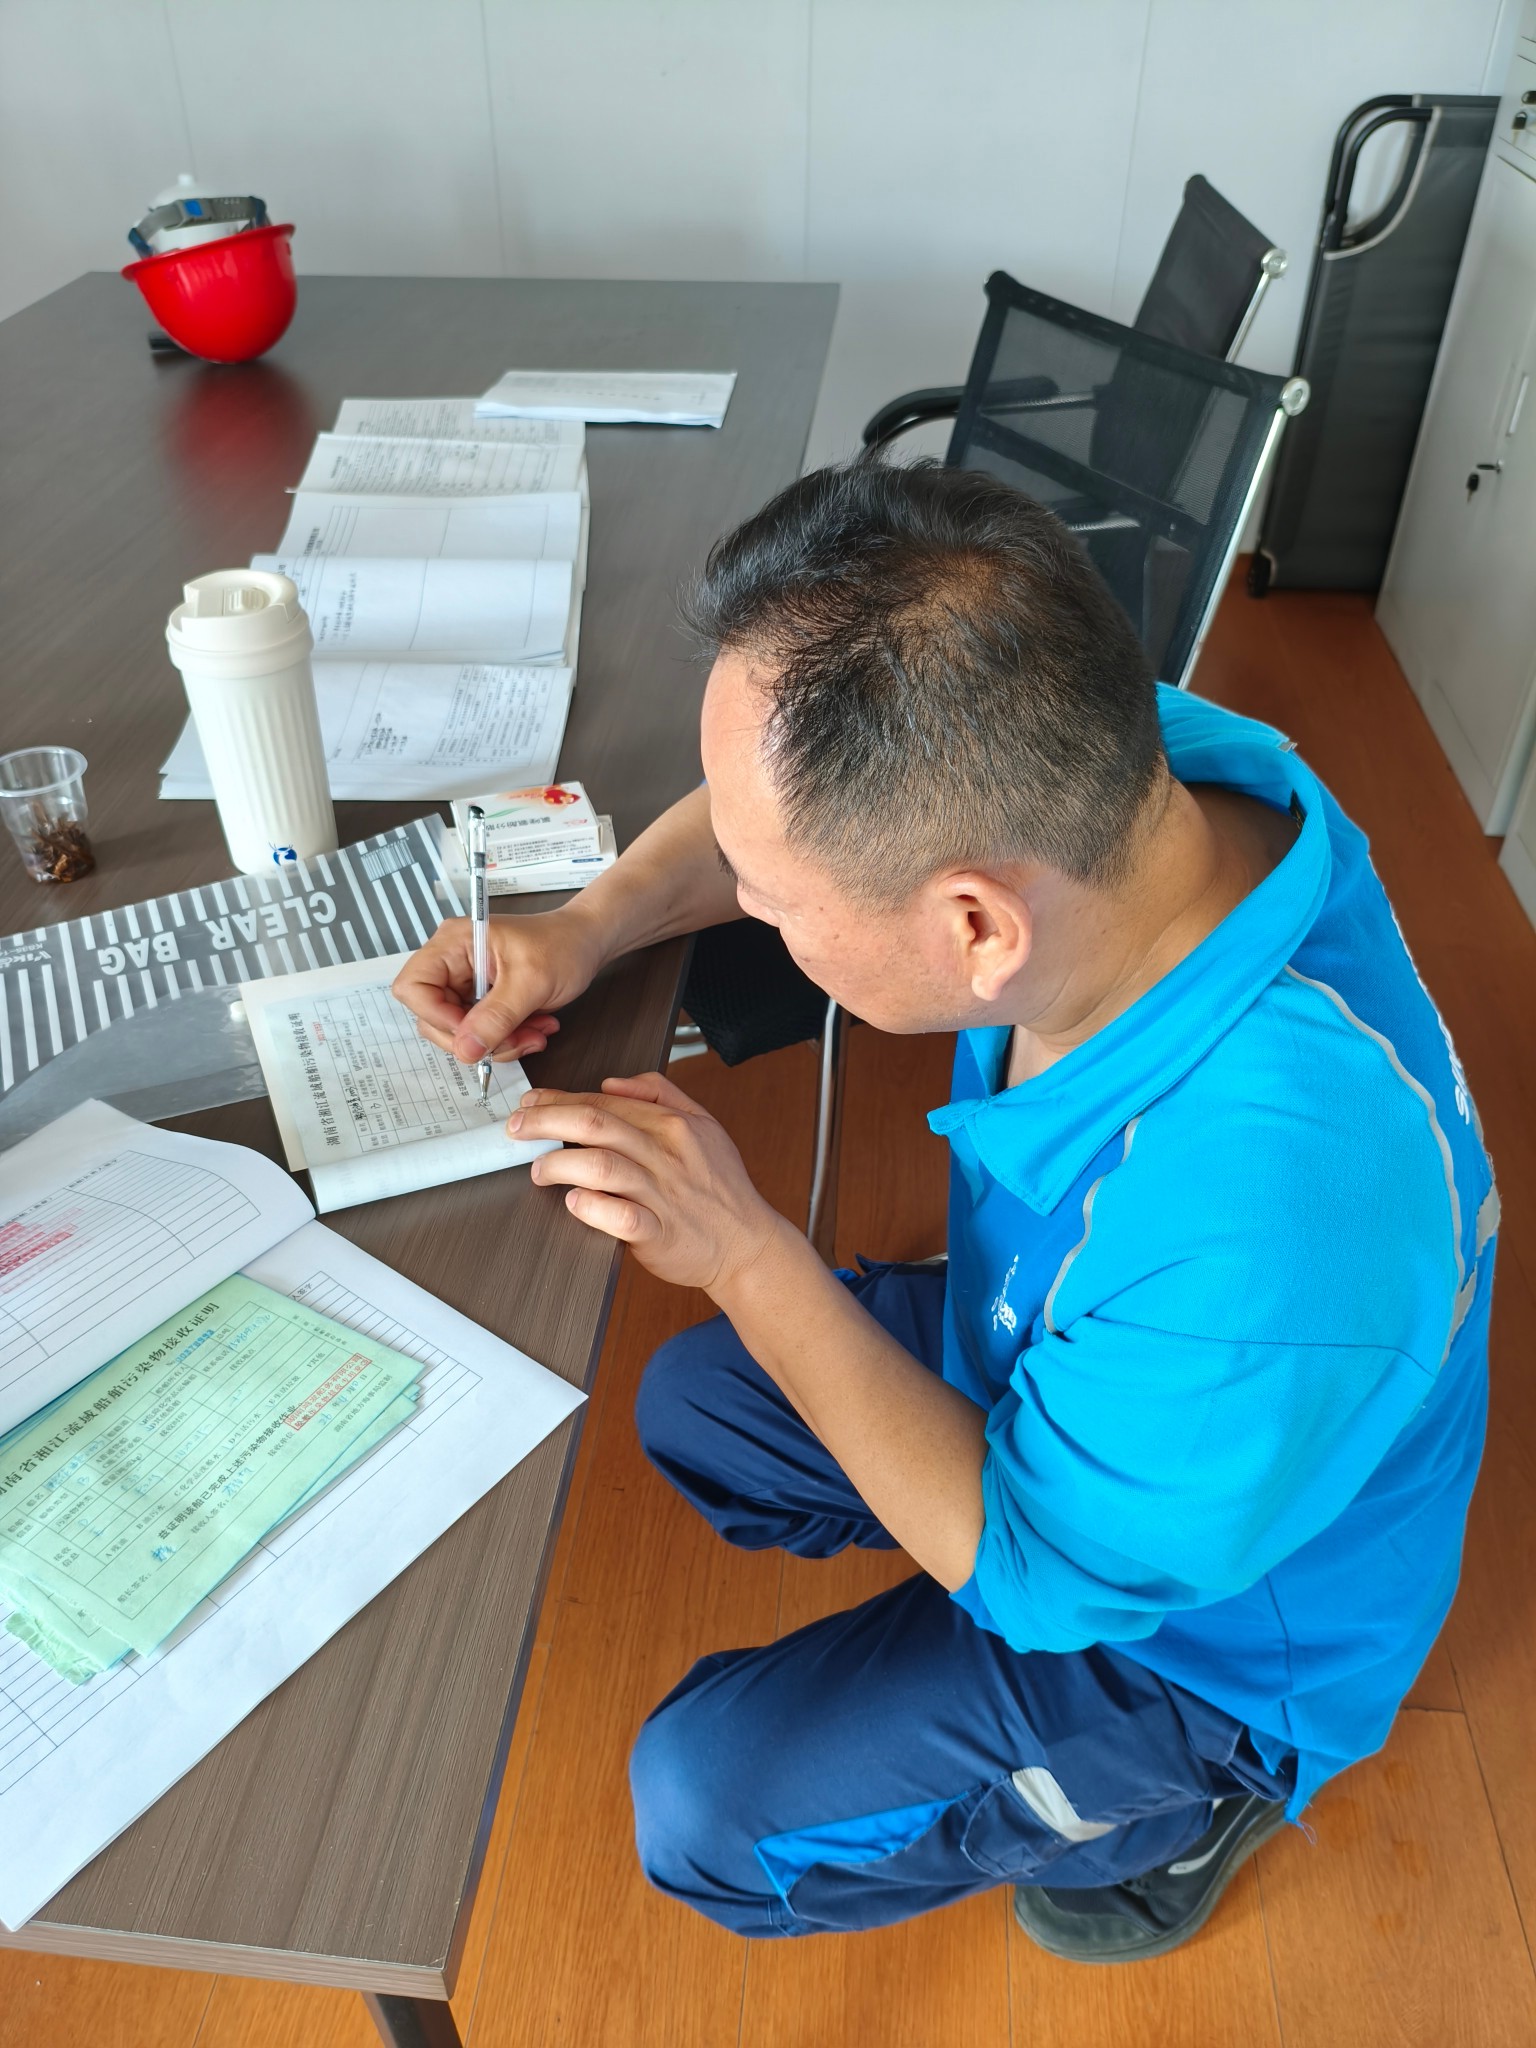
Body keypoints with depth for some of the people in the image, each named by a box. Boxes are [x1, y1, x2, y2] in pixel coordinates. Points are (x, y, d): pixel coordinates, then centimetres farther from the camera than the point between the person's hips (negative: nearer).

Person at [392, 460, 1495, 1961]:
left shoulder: (1268, 1233, -46)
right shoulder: (1100, 764, -26)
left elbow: (1033, 1572, -26)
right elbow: (793, 801, -5)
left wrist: (743, 1250, -27)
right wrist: (587, 927, -20)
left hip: (1210, 1629, -6)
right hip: (1044, 1362, 7)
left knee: (702, 1813, -9)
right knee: (688, 1406, 13)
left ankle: (1184, 1802, 15)